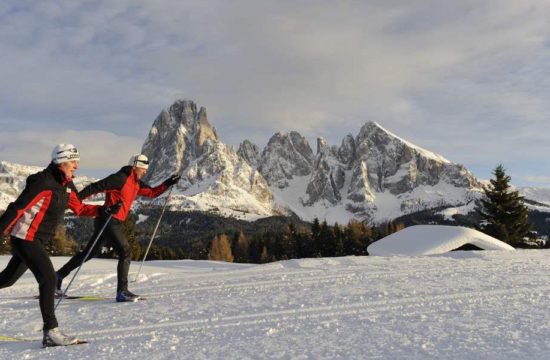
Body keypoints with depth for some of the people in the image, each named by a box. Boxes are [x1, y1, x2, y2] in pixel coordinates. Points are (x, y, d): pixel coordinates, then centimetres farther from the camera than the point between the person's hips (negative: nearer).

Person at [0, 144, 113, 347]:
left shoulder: (66, 184, 8)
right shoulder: (43, 182, -19)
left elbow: (79, 208, 16)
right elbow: (18, 207, -22)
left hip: (34, 240, 9)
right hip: (25, 238, -9)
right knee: (48, 279, -15)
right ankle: (51, 333, -13)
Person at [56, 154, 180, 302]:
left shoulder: (136, 183, 13)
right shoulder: (120, 178, -14)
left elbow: (152, 192, 18)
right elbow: (96, 187, -18)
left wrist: (168, 183, 7)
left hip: (113, 222, 10)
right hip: (108, 220, -10)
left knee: (89, 253, 18)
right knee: (126, 253, -10)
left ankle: (59, 275, 30)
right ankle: (122, 291, -8)